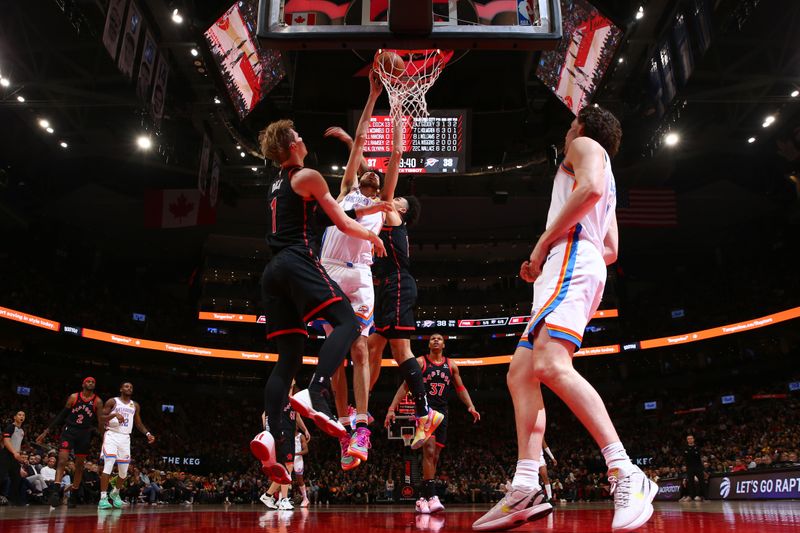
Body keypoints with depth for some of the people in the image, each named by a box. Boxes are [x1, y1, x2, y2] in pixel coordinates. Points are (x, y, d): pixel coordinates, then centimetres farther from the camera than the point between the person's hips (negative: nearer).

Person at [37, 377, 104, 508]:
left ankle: (73, 494, 17)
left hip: (85, 433, 1)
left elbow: (100, 421, 0)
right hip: (69, 430, -1)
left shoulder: (97, 401, 0)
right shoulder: (73, 397, 1)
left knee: (79, 464, 7)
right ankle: (55, 491, -23)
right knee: (62, 460, -17)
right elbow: (62, 415, 5)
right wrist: (47, 431, 2)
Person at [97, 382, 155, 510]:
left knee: (124, 471, 5)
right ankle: (103, 498, -16)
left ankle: (116, 493, 30)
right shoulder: (112, 401, 1)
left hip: (125, 438, 5)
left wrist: (147, 433, 5)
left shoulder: (135, 406, 13)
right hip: (112, 435, -4)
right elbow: (101, 418, -5)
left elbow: (139, 423, 19)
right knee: (109, 464, -19)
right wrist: (114, 414, -23)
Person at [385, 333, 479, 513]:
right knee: (429, 450, -20)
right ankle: (431, 497, -21)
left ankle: (422, 499, 14)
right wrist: (392, 408, -9)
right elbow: (405, 386, -1)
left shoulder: (451, 365, 12)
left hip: (441, 412, 5)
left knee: (434, 457, 5)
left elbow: (460, 388, 14)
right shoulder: (420, 362, 1)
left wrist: (471, 406, -3)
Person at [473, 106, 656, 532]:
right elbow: (611, 251, 33)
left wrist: (543, 242, -11)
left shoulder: (586, 145, 11)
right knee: (520, 374, 0)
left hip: (571, 256, -10)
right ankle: (525, 489, -9)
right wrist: (543, 262, 27)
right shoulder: (605, 181, 37)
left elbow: (590, 187, -14)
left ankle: (626, 475, -34)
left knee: (551, 365, -30)